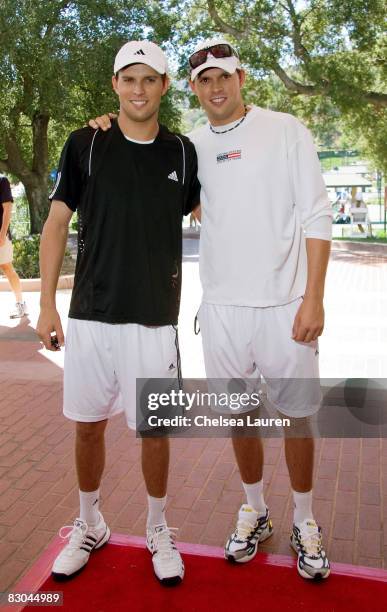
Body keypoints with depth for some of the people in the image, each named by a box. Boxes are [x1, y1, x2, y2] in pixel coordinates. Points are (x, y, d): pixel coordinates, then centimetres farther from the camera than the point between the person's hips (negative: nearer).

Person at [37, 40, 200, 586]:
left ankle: (159, 530, 31)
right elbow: (57, 223, 4)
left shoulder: (182, 152, 5)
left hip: (155, 318, 0)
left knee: (155, 429, 7)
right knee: (88, 425, 11)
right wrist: (46, 304, -1)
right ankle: (89, 526, 34)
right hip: (90, 315, 0)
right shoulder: (85, 145, 2)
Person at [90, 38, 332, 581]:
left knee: (297, 414, 7)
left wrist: (313, 298, -10)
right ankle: (255, 512, 34)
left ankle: (305, 521, 29)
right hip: (222, 306, 3)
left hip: (284, 304, -2)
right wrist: (109, 133, 4)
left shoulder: (286, 130, 0)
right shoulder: (189, 146, 9)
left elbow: (316, 218, -3)